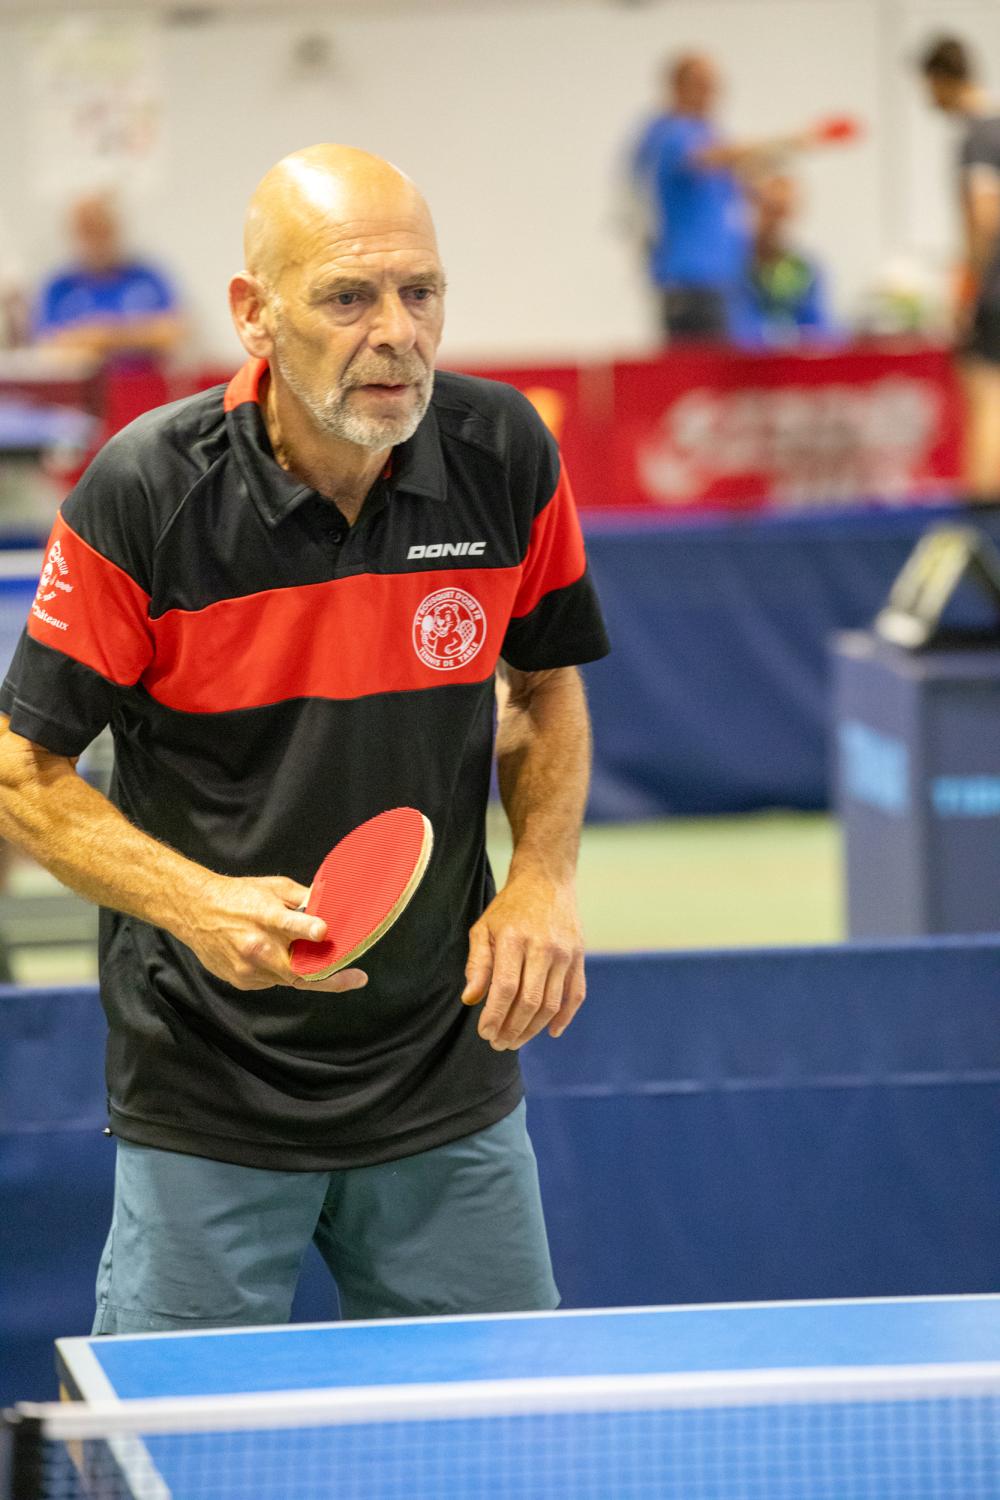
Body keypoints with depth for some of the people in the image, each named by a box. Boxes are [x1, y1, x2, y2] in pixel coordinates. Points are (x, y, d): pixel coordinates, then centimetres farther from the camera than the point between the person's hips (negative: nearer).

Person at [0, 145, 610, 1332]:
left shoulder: (506, 455, -6)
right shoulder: (144, 492, -15)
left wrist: (544, 877, -4)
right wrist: (199, 906, -22)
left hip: (451, 1095, 3)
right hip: (206, 1109, -3)